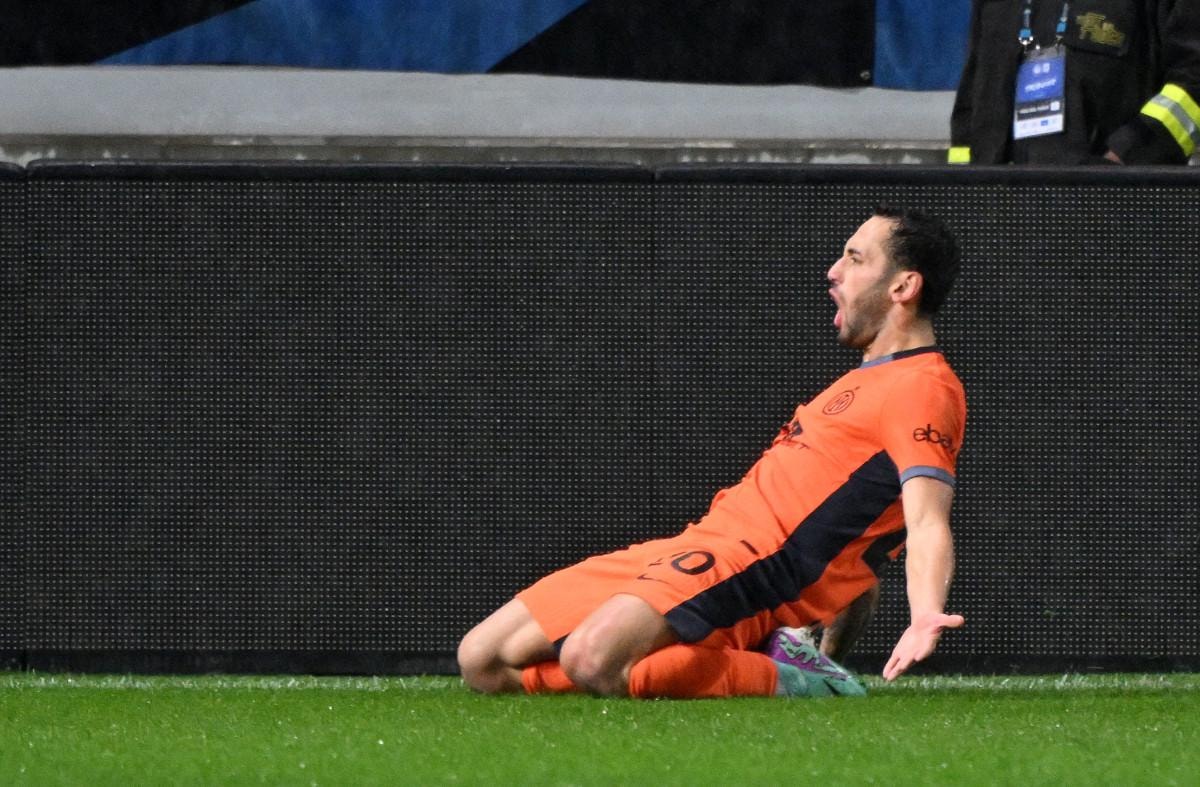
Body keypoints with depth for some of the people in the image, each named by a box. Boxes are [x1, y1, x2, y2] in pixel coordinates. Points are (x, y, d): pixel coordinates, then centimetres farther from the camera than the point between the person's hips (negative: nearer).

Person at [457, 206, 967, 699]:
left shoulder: (923, 387, -7)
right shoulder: (872, 380, 25)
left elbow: (927, 521, -22)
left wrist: (925, 617, -40)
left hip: (752, 562, -11)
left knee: (592, 660, -37)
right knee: (482, 661, 2)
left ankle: (790, 680, -14)